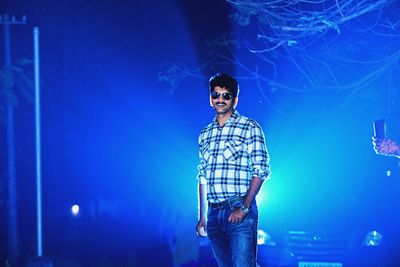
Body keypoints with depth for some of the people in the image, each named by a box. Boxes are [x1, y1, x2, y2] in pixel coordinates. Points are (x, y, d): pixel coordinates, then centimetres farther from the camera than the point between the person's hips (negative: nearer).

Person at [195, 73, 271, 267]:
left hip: (240, 211, -5)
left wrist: (244, 207, -15)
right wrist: (202, 217, 15)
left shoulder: (250, 128, 0)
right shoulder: (205, 134, 17)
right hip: (214, 213, 5)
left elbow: (260, 170, -6)